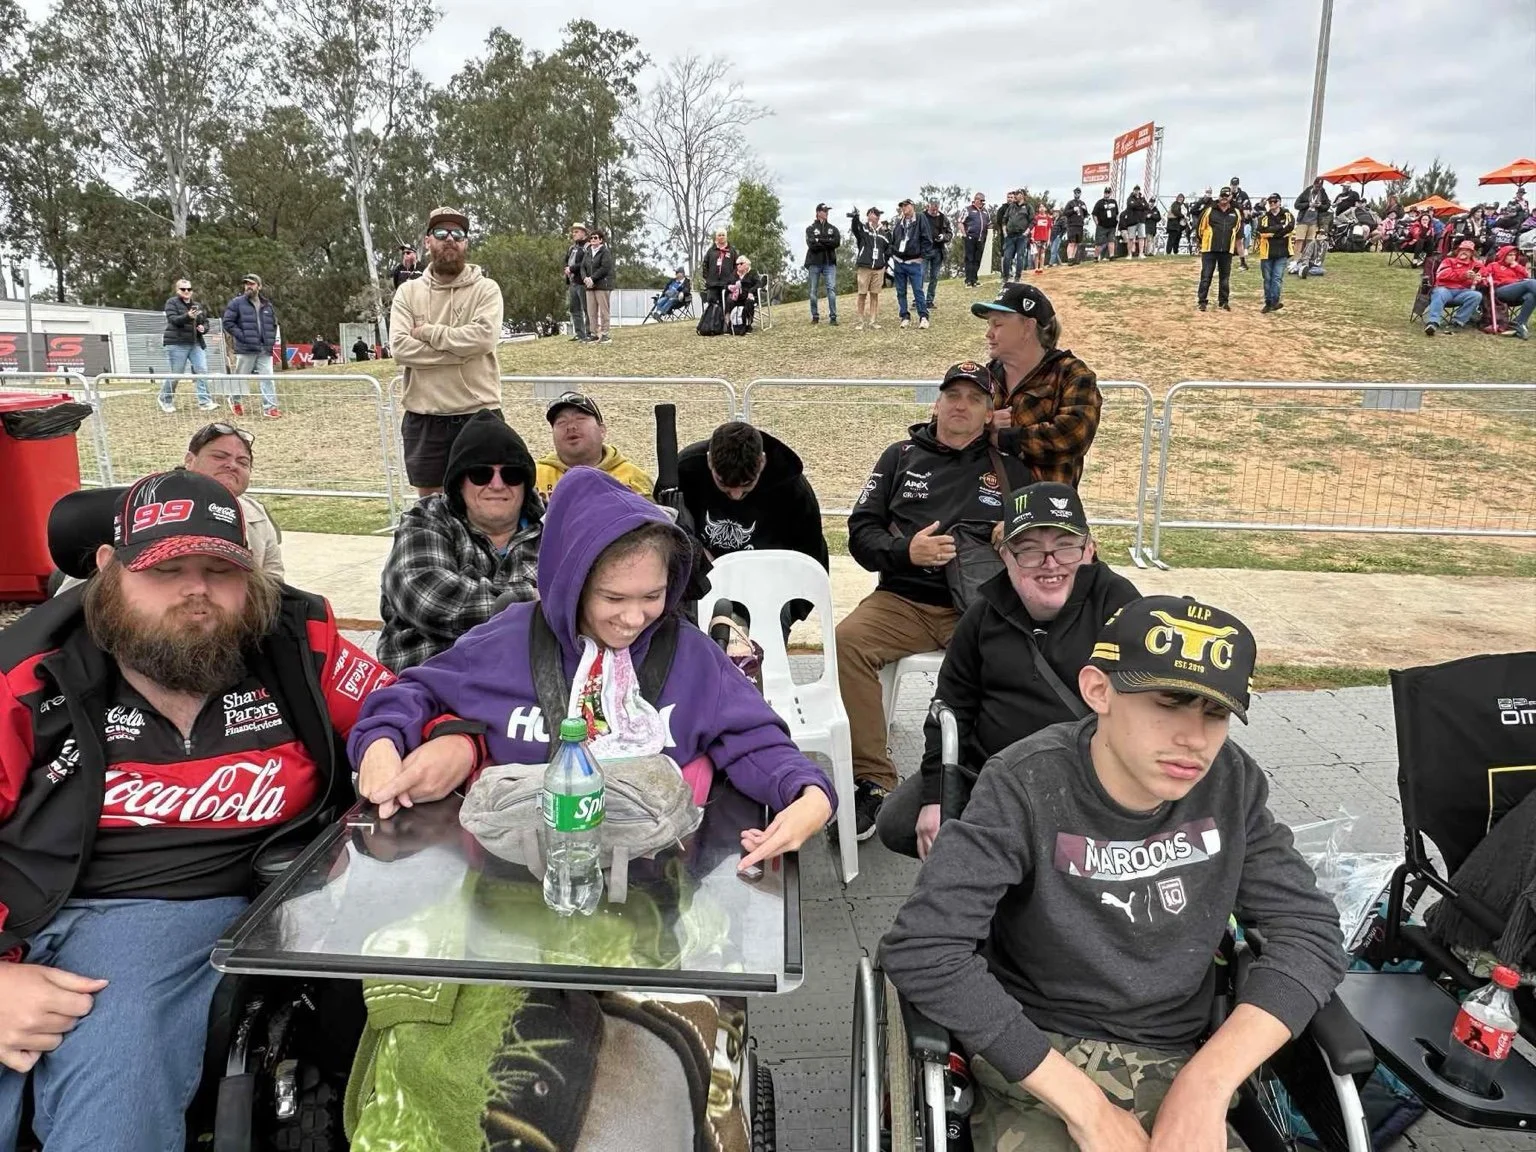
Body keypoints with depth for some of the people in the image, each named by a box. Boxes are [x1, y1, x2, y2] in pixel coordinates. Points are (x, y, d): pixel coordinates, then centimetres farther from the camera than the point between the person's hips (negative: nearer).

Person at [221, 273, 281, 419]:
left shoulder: (267, 305, 13)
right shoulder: (237, 303, -2)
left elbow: (274, 323, 24)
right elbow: (228, 322, -5)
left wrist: (271, 339, 11)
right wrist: (242, 336, -12)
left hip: (265, 350, 4)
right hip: (245, 349, -3)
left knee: (268, 378, -4)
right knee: (241, 377, 7)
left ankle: (270, 407, -4)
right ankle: (235, 400, 29)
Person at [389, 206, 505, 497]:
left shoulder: (486, 289, 0)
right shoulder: (408, 292, 6)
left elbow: (484, 337, -18)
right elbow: (400, 347, -9)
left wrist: (427, 332, -10)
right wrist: (461, 350, -15)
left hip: (478, 414, -2)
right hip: (424, 418, 3)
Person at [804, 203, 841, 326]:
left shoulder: (833, 228, 12)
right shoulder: (810, 228, 5)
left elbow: (837, 242, -5)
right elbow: (812, 244, -11)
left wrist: (820, 240, -10)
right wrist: (828, 242, -7)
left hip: (829, 263, 1)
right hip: (814, 262, -1)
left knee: (832, 288, -10)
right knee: (814, 291, 3)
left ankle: (833, 317, -9)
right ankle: (815, 316, 13)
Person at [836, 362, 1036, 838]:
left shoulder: (1010, 469, 17)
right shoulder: (902, 456, 16)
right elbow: (861, 530, 11)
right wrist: (905, 551, -9)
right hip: (904, 600, 1)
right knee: (849, 640, -29)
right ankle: (873, 781, -20)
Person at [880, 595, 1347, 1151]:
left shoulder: (1232, 783, -4)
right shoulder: (1028, 785, -17)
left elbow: (1310, 929, -4)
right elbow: (921, 949, -24)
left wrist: (1206, 1083, -17)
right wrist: (1084, 1104, -22)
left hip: (1175, 1070, 4)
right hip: (1037, 1068, -3)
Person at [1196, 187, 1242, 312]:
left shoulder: (1236, 213, 5)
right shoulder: (1209, 210, -3)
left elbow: (1239, 227, 20)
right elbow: (1200, 225, 3)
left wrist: (1237, 240, 16)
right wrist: (1202, 241, 9)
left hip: (1227, 250, 3)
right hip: (1209, 249, -3)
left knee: (1225, 277, 9)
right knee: (1206, 276, -4)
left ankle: (1224, 301, 18)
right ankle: (1202, 301, 2)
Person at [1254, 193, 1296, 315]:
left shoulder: (1287, 215, 5)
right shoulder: (1263, 217, 7)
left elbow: (1290, 227, -15)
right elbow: (1260, 229, -14)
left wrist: (1271, 231, -15)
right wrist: (1280, 227, -15)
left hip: (1282, 253, -2)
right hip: (1267, 252, 2)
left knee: (1277, 278, -8)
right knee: (1267, 279, 7)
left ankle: (1274, 301, -11)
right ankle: (1268, 303, 14)